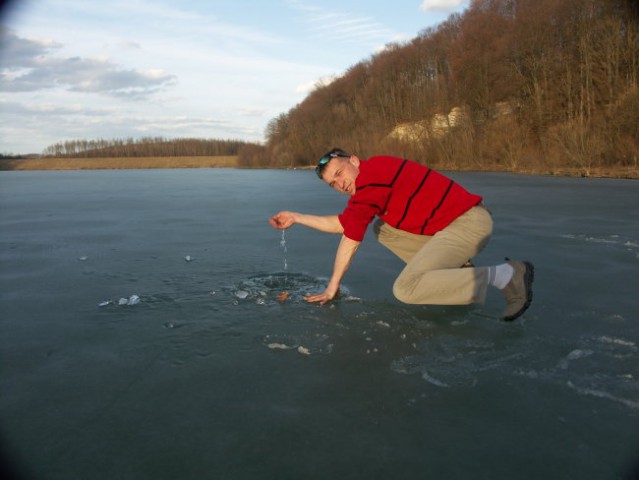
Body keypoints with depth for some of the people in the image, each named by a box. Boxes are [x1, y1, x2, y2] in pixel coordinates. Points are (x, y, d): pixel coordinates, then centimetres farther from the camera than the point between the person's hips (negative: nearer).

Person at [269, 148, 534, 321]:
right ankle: (456, 269, 9)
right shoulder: (366, 185, 16)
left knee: (405, 289, -21)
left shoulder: (371, 173, -13)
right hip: (453, 221, 10)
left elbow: (351, 236, -12)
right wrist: (295, 217, 21)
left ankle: (504, 275, -14)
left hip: (470, 223, -10)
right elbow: (342, 223, 19)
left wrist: (333, 287, -6)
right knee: (382, 228, 16)